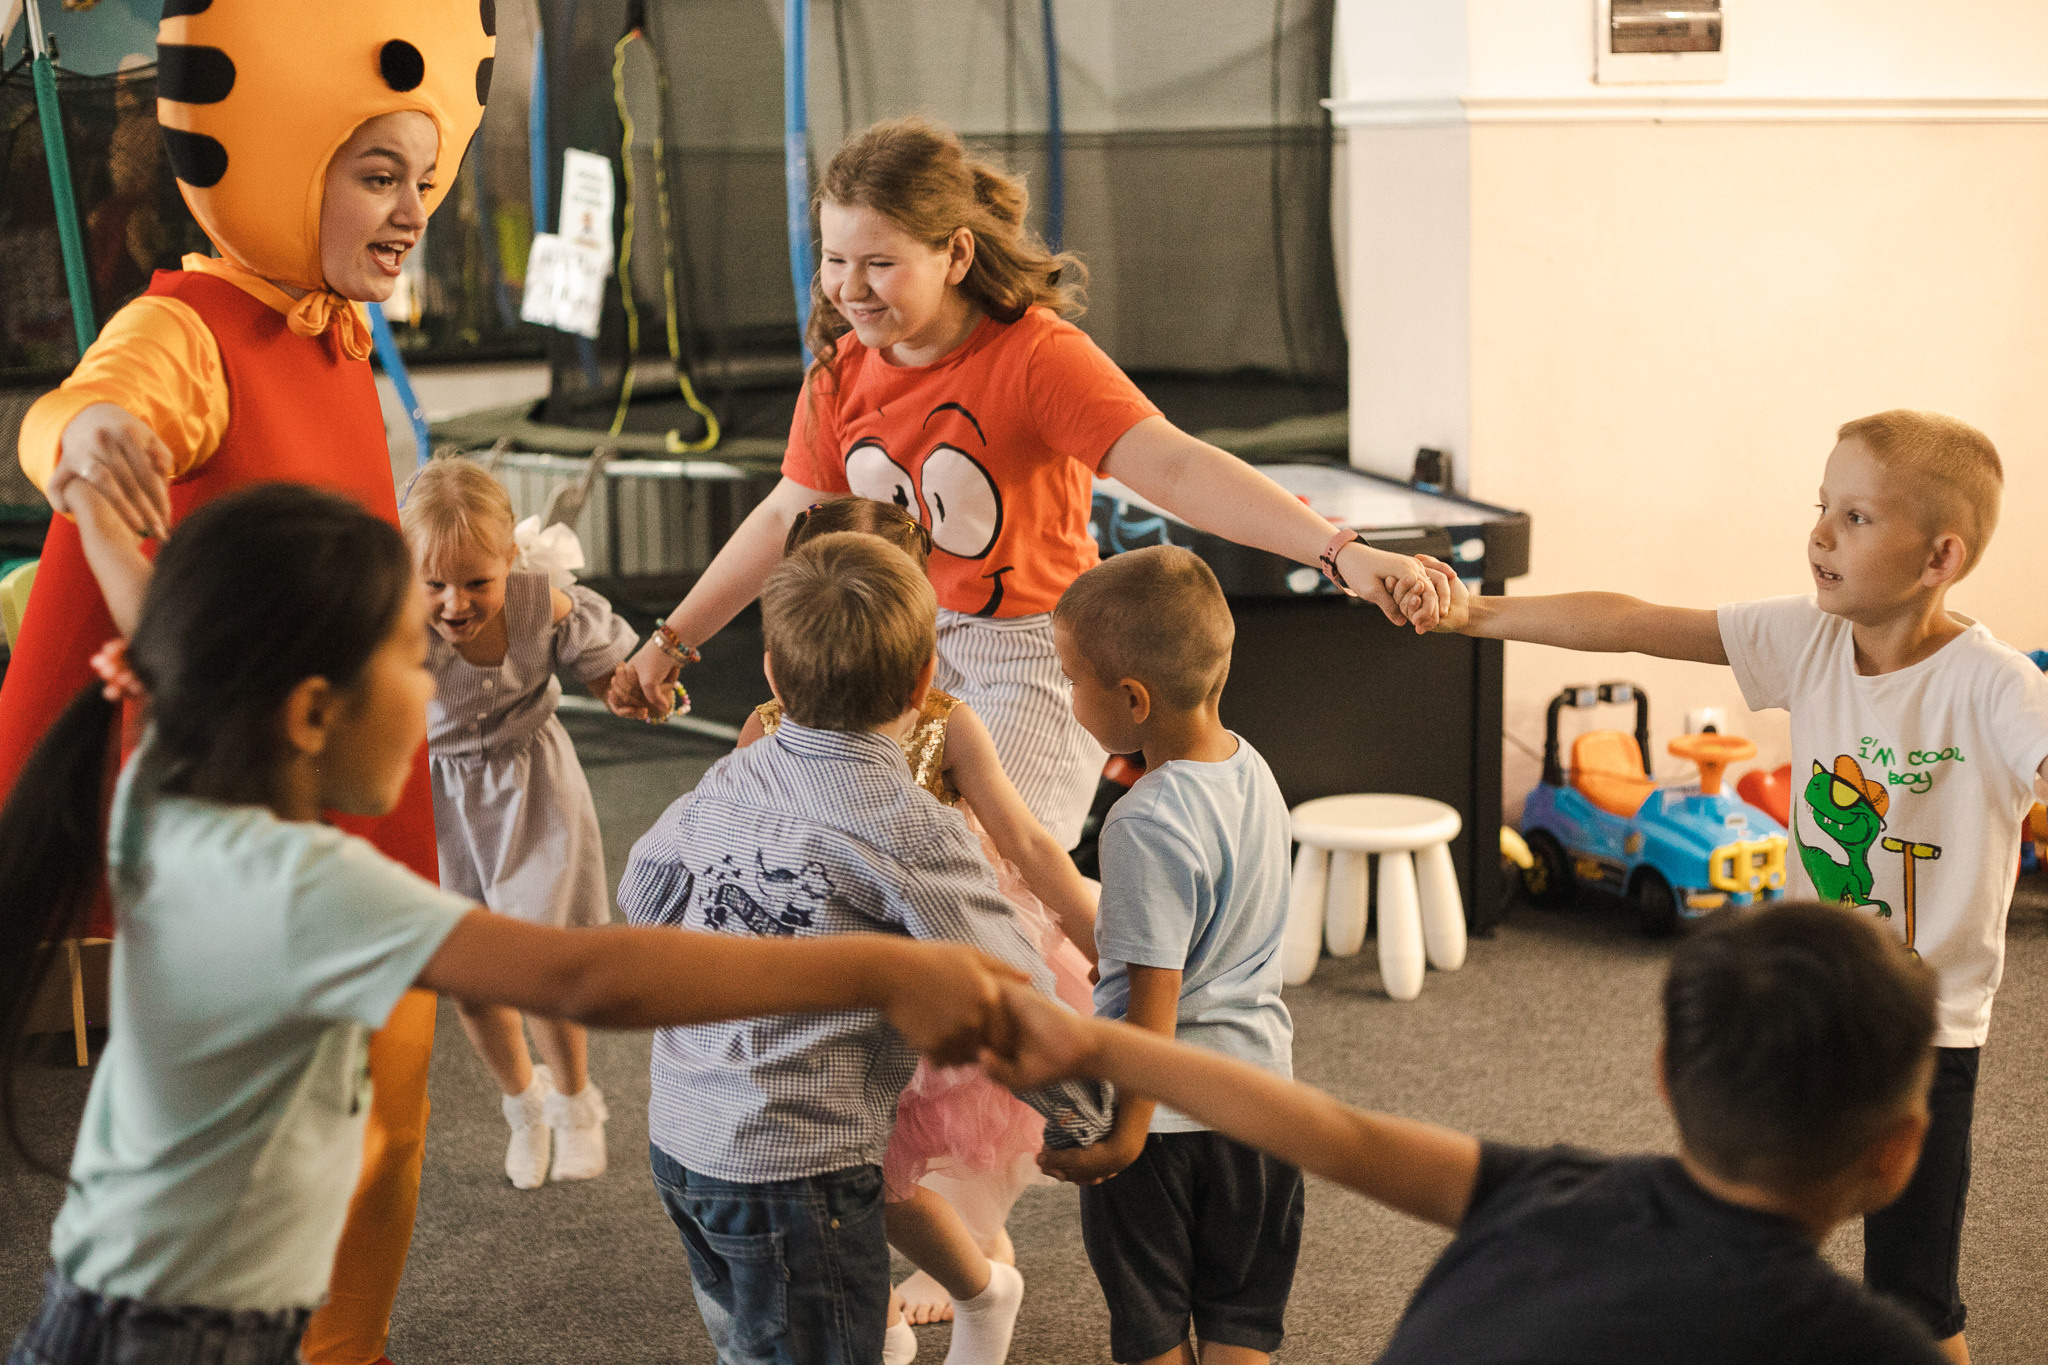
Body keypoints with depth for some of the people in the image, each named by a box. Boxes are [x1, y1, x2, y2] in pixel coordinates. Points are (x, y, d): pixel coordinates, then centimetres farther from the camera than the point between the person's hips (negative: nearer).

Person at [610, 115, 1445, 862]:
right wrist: (672, 640, 14)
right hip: (907, 648, 6)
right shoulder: (841, 370, -2)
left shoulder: (1034, 355, -22)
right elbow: (788, 518, 12)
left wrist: (1341, 553, -48)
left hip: (1037, 655, -6)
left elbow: (1172, 467, -35)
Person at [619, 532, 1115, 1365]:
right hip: (796, 1164, -7)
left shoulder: (732, 780, 1)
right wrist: (1080, 1123, -1)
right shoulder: (912, 835, -18)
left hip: (678, 1134, 7)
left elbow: (642, 894, 18)